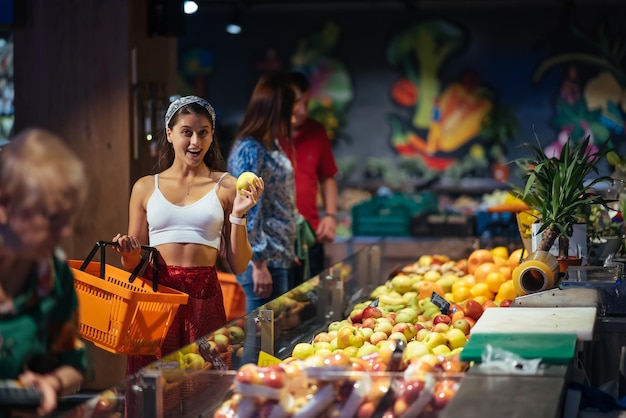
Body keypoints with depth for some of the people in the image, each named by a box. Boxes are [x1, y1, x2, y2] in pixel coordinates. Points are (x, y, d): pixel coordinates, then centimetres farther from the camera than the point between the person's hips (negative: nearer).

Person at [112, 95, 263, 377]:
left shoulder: (226, 187, 5)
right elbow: (133, 264, 15)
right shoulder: (145, 187, 9)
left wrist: (238, 215, -7)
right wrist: (129, 255, -7)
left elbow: (238, 266, 4)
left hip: (204, 300, -1)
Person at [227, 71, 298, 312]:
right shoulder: (250, 150, -16)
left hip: (278, 257, 9)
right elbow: (248, 213, -19)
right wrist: (259, 264, -19)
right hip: (263, 261, -9)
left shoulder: (272, 146, 12)